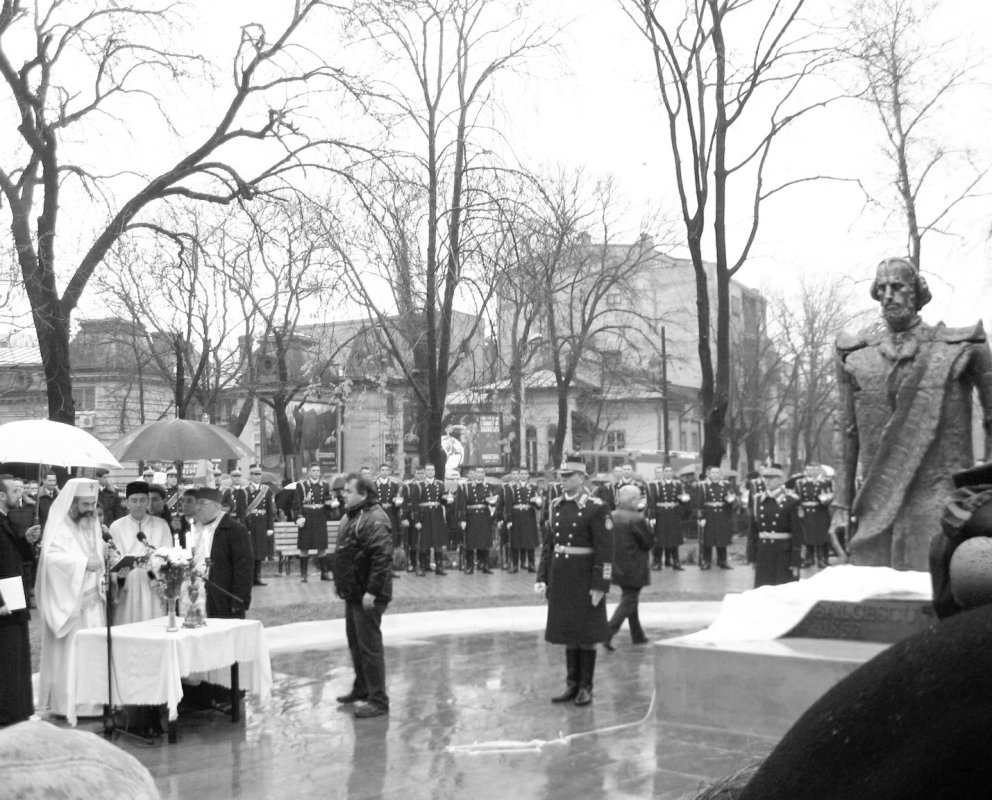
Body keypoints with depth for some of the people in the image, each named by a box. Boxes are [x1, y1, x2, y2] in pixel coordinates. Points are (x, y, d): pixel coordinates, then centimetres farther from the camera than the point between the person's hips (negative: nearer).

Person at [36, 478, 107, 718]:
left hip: (93, 600, 6)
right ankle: (65, 704, 5)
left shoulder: (92, 525, 14)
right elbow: (52, 557, -19)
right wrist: (83, 562, -27)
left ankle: (93, 702, 9)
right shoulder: (58, 526, -5)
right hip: (68, 601, -6)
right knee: (69, 653, -3)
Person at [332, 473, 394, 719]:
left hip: (367, 595, -10)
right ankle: (361, 689, 33)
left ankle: (378, 700, 1)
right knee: (355, 643, 19)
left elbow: (382, 556, -26)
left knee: (369, 646, -6)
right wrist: (340, 582, 20)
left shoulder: (375, 519, -19)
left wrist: (372, 591, -27)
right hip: (353, 593, 10)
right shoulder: (351, 516, 14)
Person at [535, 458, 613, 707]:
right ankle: (572, 684, 24)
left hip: (584, 580, -6)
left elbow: (605, 550, -14)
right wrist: (542, 578, 8)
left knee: (586, 634, 5)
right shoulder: (557, 506, 7)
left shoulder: (596, 508, -12)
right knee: (567, 632, 13)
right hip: (560, 579, 6)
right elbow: (549, 544, 12)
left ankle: (586, 687, 16)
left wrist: (600, 586, -16)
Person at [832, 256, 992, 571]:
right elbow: (847, 436, 12)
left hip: (939, 500, -2)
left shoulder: (959, 348, 2)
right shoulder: (857, 356, 10)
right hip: (876, 506, 3)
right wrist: (841, 505, 8)